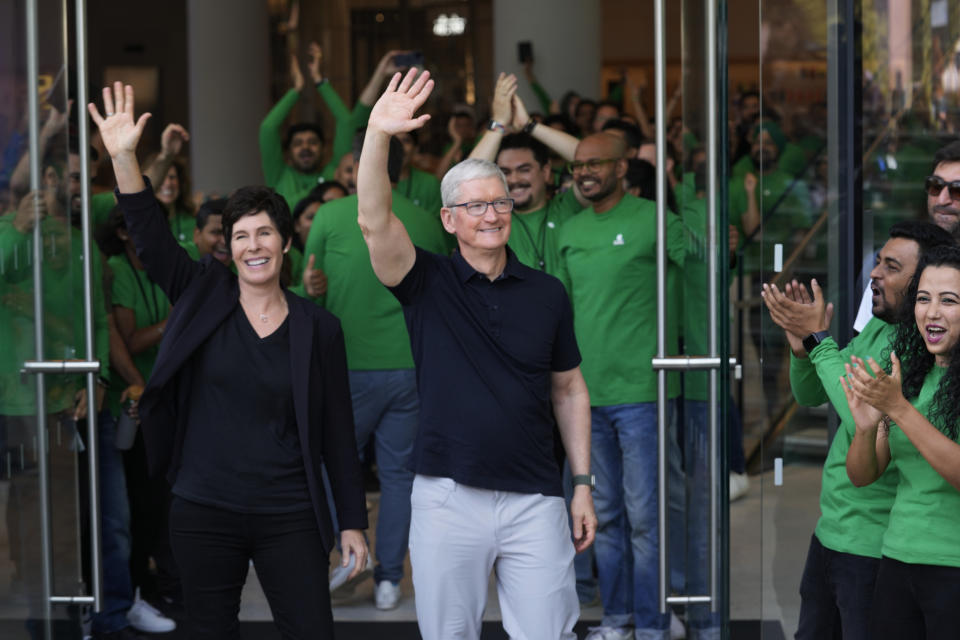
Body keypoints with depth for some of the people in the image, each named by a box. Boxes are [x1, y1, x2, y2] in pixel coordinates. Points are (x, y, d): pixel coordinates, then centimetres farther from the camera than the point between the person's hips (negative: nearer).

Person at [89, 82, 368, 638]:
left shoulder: (319, 328, 1)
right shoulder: (204, 297, 3)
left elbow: (338, 432, 4)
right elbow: (149, 234, -9)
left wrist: (353, 523, 3)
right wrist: (123, 156, -23)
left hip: (289, 518, -1)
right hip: (204, 513, 1)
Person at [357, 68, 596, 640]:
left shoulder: (547, 293, 7)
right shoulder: (428, 284, 1)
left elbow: (569, 390, 12)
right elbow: (374, 220, -15)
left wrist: (583, 484, 8)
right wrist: (378, 136, -30)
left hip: (534, 500, 1)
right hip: (447, 499, -1)